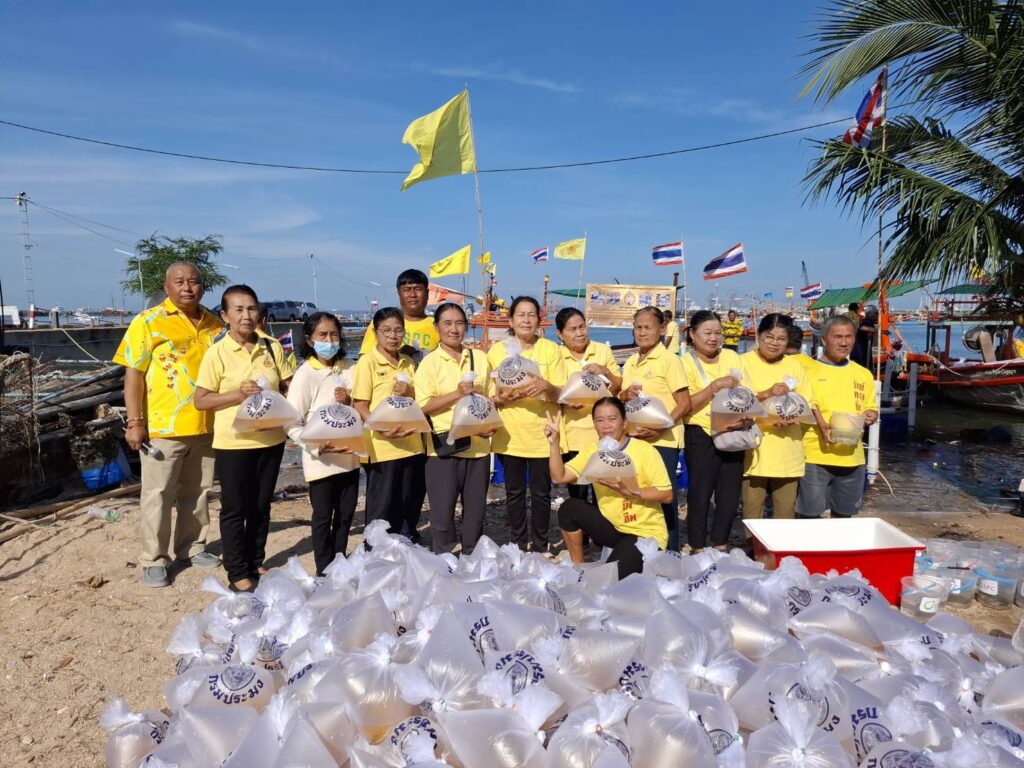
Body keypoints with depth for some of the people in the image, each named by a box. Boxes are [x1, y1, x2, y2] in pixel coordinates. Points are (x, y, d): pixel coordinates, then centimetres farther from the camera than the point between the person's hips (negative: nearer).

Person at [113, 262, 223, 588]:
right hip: (162, 426, -4)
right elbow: (133, 373, -8)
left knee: (197, 492, 15)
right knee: (157, 495, 4)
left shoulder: (214, 323, 8)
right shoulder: (148, 321, -6)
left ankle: (191, 548, 30)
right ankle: (154, 560, 16)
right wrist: (134, 421, -14)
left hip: (206, 425, 5)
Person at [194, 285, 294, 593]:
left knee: (261, 506, 16)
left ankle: (256, 563, 32)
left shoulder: (273, 347, 2)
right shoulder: (217, 352, -8)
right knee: (234, 509, 7)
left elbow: (289, 387, 9)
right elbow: (200, 400, -7)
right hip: (233, 443, -3)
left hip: (271, 439, 4)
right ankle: (237, 573, 19)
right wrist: (237, 394, -20)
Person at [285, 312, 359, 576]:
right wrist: (316, 446, -25)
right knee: (323, 518, 8)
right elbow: (292, 423, -13)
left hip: (350, 456, 5)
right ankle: (324, 573, 22)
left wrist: (350, 404, -10)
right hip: (321, 460, -5)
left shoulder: (349, 369, 3)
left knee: (346, 515, 15)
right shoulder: (305, 374, -10)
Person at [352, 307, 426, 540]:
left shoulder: (408, 363, 11)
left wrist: (410, 393, -8)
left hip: (411, 445, 6)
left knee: (409, 506, 15)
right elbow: (359, 406, -11)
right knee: (381, 508, 4)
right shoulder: (367, 362, -7)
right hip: (382, 448, -6)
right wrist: (381, 429, -25)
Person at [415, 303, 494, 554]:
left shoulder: (480, 358, 7)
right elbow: (423, 406, -10)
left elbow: (491, 396, 13)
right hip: (444, 446, -4)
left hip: (478, 444, 4)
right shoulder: (429, 363, -5)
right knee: (443, 509, 4)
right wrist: (457, 394, -20)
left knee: (476, 508, 13)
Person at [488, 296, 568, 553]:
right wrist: (500, 399, -15)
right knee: (514, 492, 10)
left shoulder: (550, 349, 0)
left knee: (541, 493, 6)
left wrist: (547, 386, -24)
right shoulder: (496, 351, 3)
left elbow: (562, 395, -3)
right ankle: (518, 545, 24)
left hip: (542, 435, -1)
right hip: (509, 435, 1)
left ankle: (540, 547, 21)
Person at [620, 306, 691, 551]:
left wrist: (660, 428, -22)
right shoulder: (630, 362, 12)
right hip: (634, 439, 6)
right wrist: (625, 395, -4)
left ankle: (670, 553, 16)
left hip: (663, 441, -6)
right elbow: (622, 401, 20)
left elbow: (684, 404, -11)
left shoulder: (669, 360, -7)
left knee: (665, 497, 2)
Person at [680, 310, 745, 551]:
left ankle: (720, 548, 26)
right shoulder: (686, 362, -5)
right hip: (701, 436, -4)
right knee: (700, 495, 2)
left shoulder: (732, 357, 7)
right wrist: (715, 386, -23)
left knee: (730, 497, 10)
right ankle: (698, 551, 16)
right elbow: (686, 405, -14)